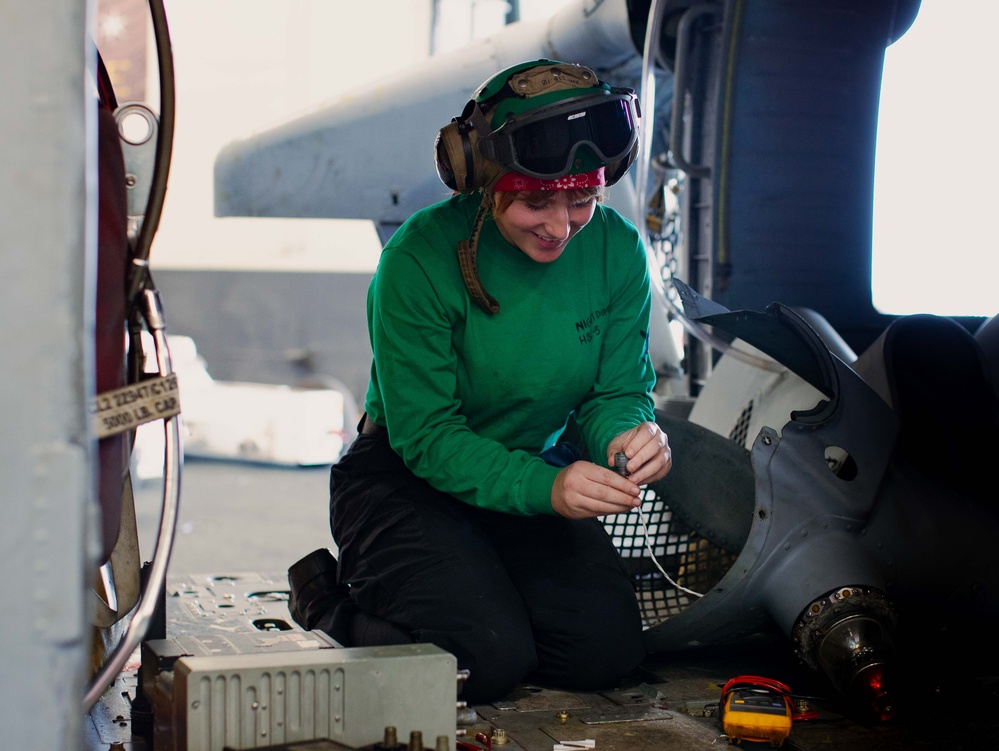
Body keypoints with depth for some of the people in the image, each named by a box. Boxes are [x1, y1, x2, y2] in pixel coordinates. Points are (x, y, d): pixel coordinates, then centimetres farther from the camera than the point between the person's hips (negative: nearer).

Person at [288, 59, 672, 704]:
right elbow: (426, 438, -23)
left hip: (538, 475, 5)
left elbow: (618, 391, -4)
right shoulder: (420, 259, -24)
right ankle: (333, 609, 7)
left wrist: (627, 434, -30)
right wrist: (543, 488, -39)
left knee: (607, 649, -11)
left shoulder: (617, 251, -10)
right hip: (406, 479, -5)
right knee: (489, 659, -23)